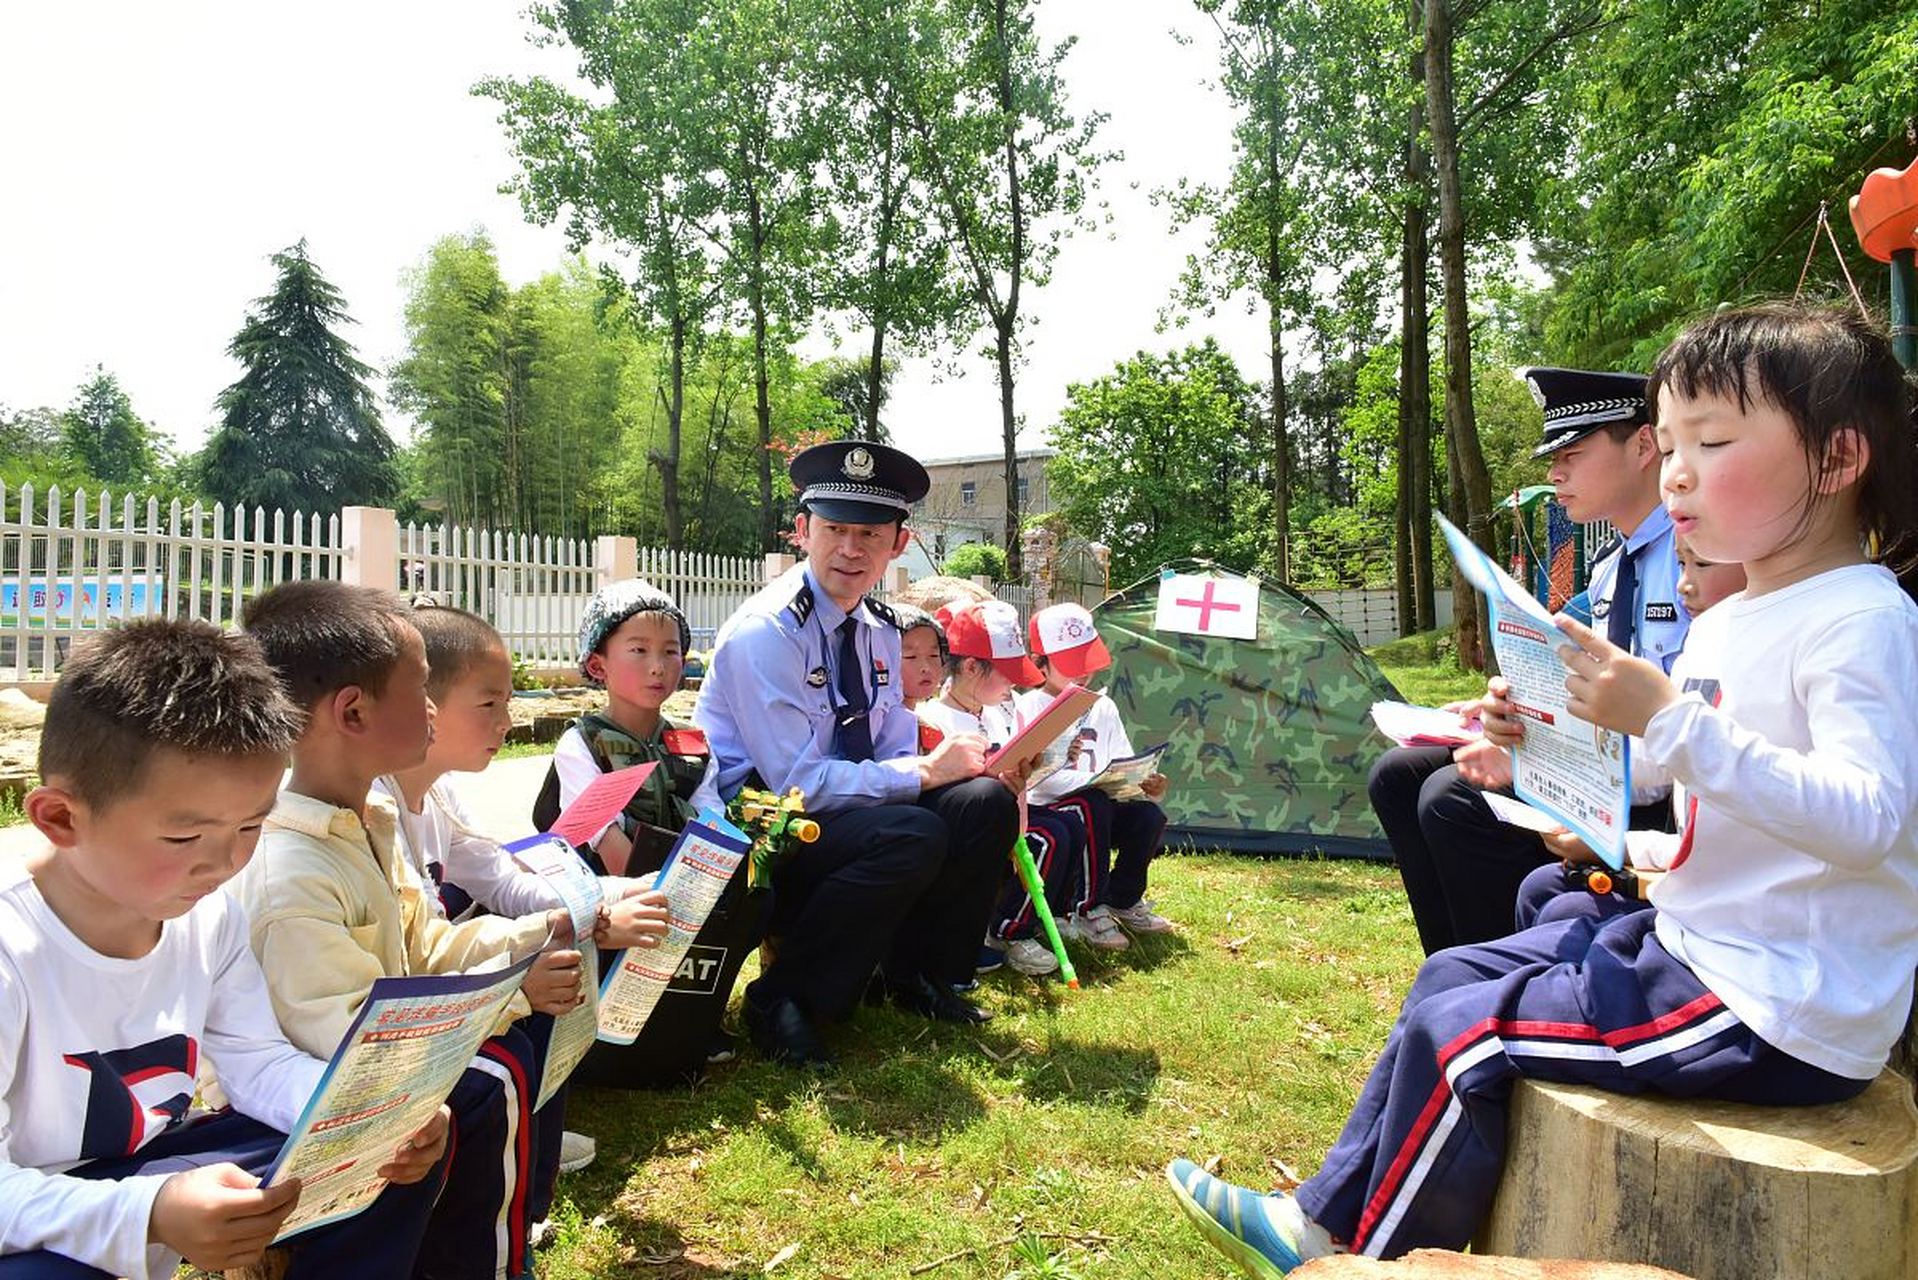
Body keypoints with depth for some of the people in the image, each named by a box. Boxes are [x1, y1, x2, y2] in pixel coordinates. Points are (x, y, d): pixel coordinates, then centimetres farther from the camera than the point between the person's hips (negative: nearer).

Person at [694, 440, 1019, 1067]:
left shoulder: (881, 631, 6)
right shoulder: (765, 632, -18)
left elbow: (897, 754, 8)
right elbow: (798, 782, -23)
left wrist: (953, 761, -14)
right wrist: (927, 772, -20)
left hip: (848, 809, 7)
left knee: (986, 800, -12)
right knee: (912, 835, -32)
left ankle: (918, 974, 7)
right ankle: (781, 998, -13)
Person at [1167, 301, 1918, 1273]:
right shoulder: (1724, 624, 10)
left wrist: (1668, 718, -39)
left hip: (1781, 1016, -9)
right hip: (1692, 941, 10)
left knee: (1461, 1032, -11)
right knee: (1450, 975, 10)